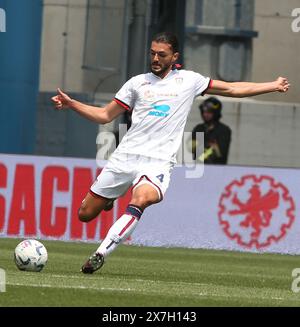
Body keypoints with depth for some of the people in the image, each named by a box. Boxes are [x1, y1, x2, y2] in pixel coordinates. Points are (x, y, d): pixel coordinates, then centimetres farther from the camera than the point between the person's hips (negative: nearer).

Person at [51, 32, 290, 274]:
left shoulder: (189, 81, 11)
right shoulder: (138, 83, 13)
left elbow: (232, 89, 19)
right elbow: (105, 115, 17)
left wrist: (273, 86, 16)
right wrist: (71, 104, 4)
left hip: (159, 161, -2)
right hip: (126, 156, 3)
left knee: (141, 199, -36)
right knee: (85, 214, 2)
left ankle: (101, 254, -34)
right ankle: (109, 197, 38)